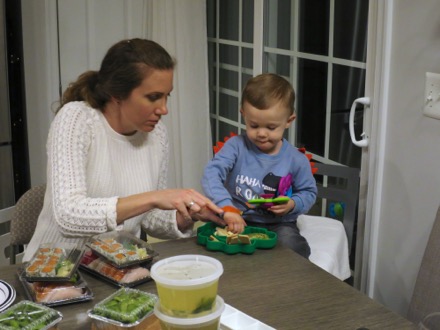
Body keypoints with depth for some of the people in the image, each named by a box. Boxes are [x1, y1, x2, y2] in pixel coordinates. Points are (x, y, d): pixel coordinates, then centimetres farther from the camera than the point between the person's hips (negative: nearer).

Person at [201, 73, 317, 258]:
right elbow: (212, 174, -21)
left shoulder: (296, 160, -4)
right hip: (238, 221, 1)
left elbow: (308, 193, 10)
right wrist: (226, 207, -37)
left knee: (293, 247, -29)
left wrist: (292, 204, -14)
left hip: (279, 224, 0)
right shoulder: (236, 146, -7)